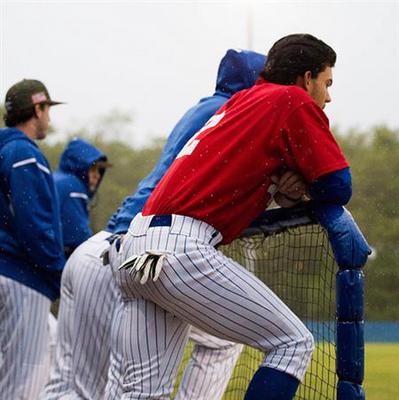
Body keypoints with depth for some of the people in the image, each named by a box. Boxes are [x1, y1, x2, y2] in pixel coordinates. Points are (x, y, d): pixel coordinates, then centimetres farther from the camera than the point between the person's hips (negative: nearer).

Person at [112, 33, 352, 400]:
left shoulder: (243, 100, 26)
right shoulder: (293, 100, 1)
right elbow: (338, 187, -1)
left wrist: (287, 189, 8)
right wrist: (299, 184, 19)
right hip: (182, 248, -9)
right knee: (295, 343, -1)